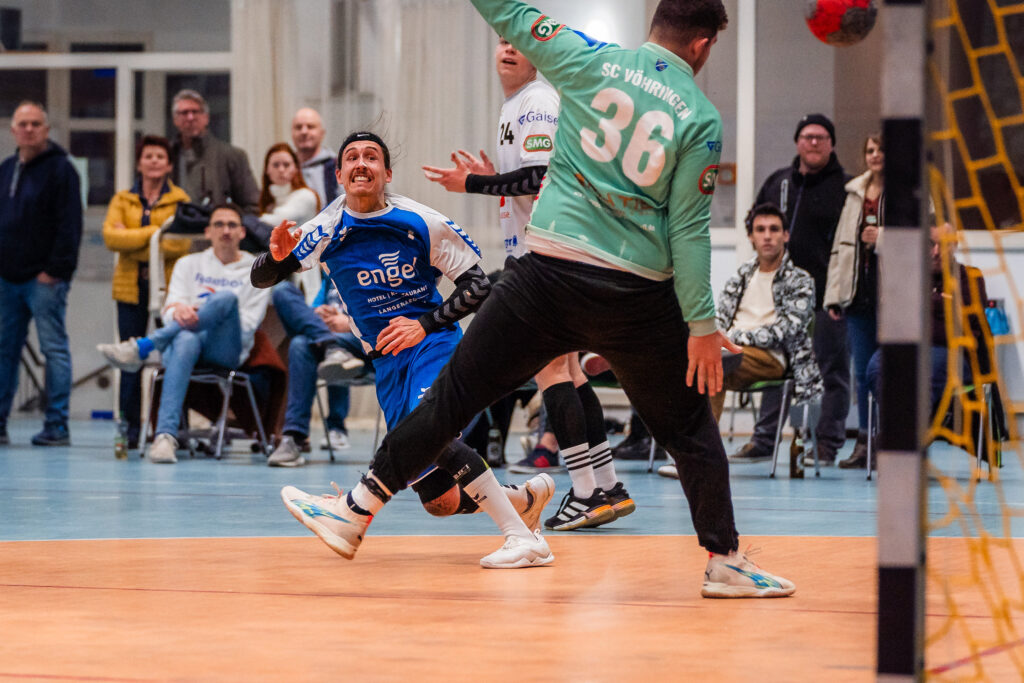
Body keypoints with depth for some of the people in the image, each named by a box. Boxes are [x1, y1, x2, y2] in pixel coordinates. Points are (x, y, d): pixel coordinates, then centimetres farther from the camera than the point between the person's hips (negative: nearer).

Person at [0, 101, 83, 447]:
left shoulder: (60, 169, -6)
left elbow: (69, 224, -11)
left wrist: (55, 269, -16)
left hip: (45, 279, -7)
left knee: (54, 349, -4)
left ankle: (57, 426, -3)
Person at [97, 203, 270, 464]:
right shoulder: (189, 264, 23)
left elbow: (246, 326, 2)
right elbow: (169, 310, 8)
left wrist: (201, 318, -12)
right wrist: (178, 311, -18)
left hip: (227, 349, -1)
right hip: (184, 334, 1)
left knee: (227, 297, -34)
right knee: (186, 341, -41)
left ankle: (141, 347, -36)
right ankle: (165, 435, -57)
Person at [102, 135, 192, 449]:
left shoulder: (179, 200, 4)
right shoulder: (122, 200, 14)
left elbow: (180, 244, -11)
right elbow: (110, 235, -4)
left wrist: (132, 241, -9)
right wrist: (153, 232, -12)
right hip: (131, 286, 2)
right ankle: (130, 427, 5)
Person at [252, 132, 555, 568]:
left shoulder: (421, 223, -8)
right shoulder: (329, 230, 1)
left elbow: (478, 286, -2)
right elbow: (261, 279, 4)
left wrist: (425, 324, -15)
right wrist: (277, 257, -19)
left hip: (435, 342, -4)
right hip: (388, 362, 4)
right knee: (442, 502, 1)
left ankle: (523, 538, -35)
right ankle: (526, 497, 32)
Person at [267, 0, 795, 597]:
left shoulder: (590, 61, 1)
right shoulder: (702, 118, -1)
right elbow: (689, 229, -4)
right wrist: (702, 323, -1)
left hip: (551, 273, 1)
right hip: (639, 295, -1)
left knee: (455, 396, 9)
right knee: (690, 428, 15)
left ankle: (356, 513, 13)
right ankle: (725, 561, 15)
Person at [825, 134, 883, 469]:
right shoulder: (854, 194, 18)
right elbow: (840, 244, 19)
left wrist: (882, 239, -14)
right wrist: (834, 295, 13)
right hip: (859, 291, 5)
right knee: (862, 370, 7)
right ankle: (864, 441, 11)